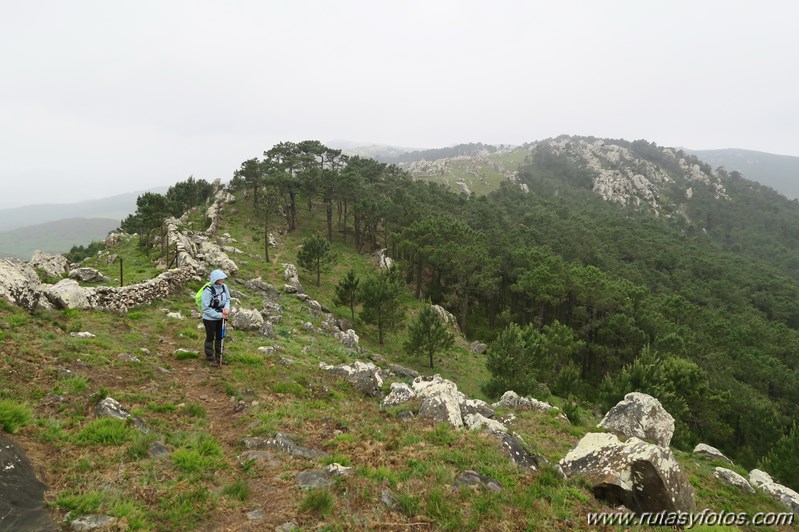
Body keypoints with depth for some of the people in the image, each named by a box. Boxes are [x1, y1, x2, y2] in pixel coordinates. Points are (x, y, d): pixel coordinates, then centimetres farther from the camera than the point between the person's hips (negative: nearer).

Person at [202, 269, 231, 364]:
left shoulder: (224, 287, -10)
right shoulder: (208, 291, -26)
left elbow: (228, 299, 3)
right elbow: (206, 309, -22)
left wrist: (227, 308, -18)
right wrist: (219, 315, -22)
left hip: (221, 317, 6)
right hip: (210, 319, -6)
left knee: (220, 337, 18)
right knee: (210, 338, 11)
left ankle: (219, 357, 35)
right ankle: (209, 358, 27)